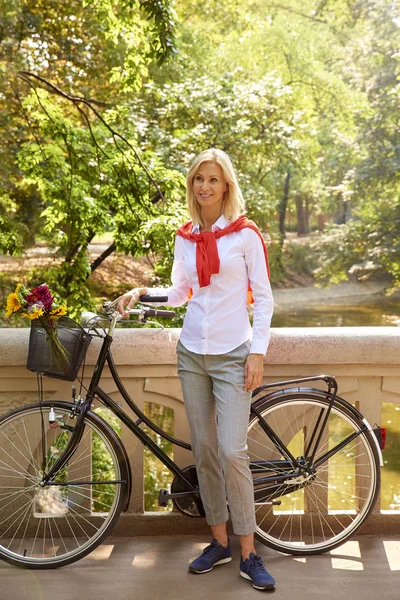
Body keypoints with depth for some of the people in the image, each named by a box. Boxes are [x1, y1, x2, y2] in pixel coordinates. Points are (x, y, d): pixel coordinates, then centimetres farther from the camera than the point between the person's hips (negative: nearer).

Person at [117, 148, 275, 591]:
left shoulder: (245, 234, -4)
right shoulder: (185, 238, 9)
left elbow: (263, 297, -3)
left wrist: (258, 352, -9)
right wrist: (143, 292, -1)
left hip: (232, 354, -4)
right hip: (192, 352, 5)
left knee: (232, 451, -10)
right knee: (203, 450, 7)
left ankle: (248, 554, 2)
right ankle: (219, 542, 20)